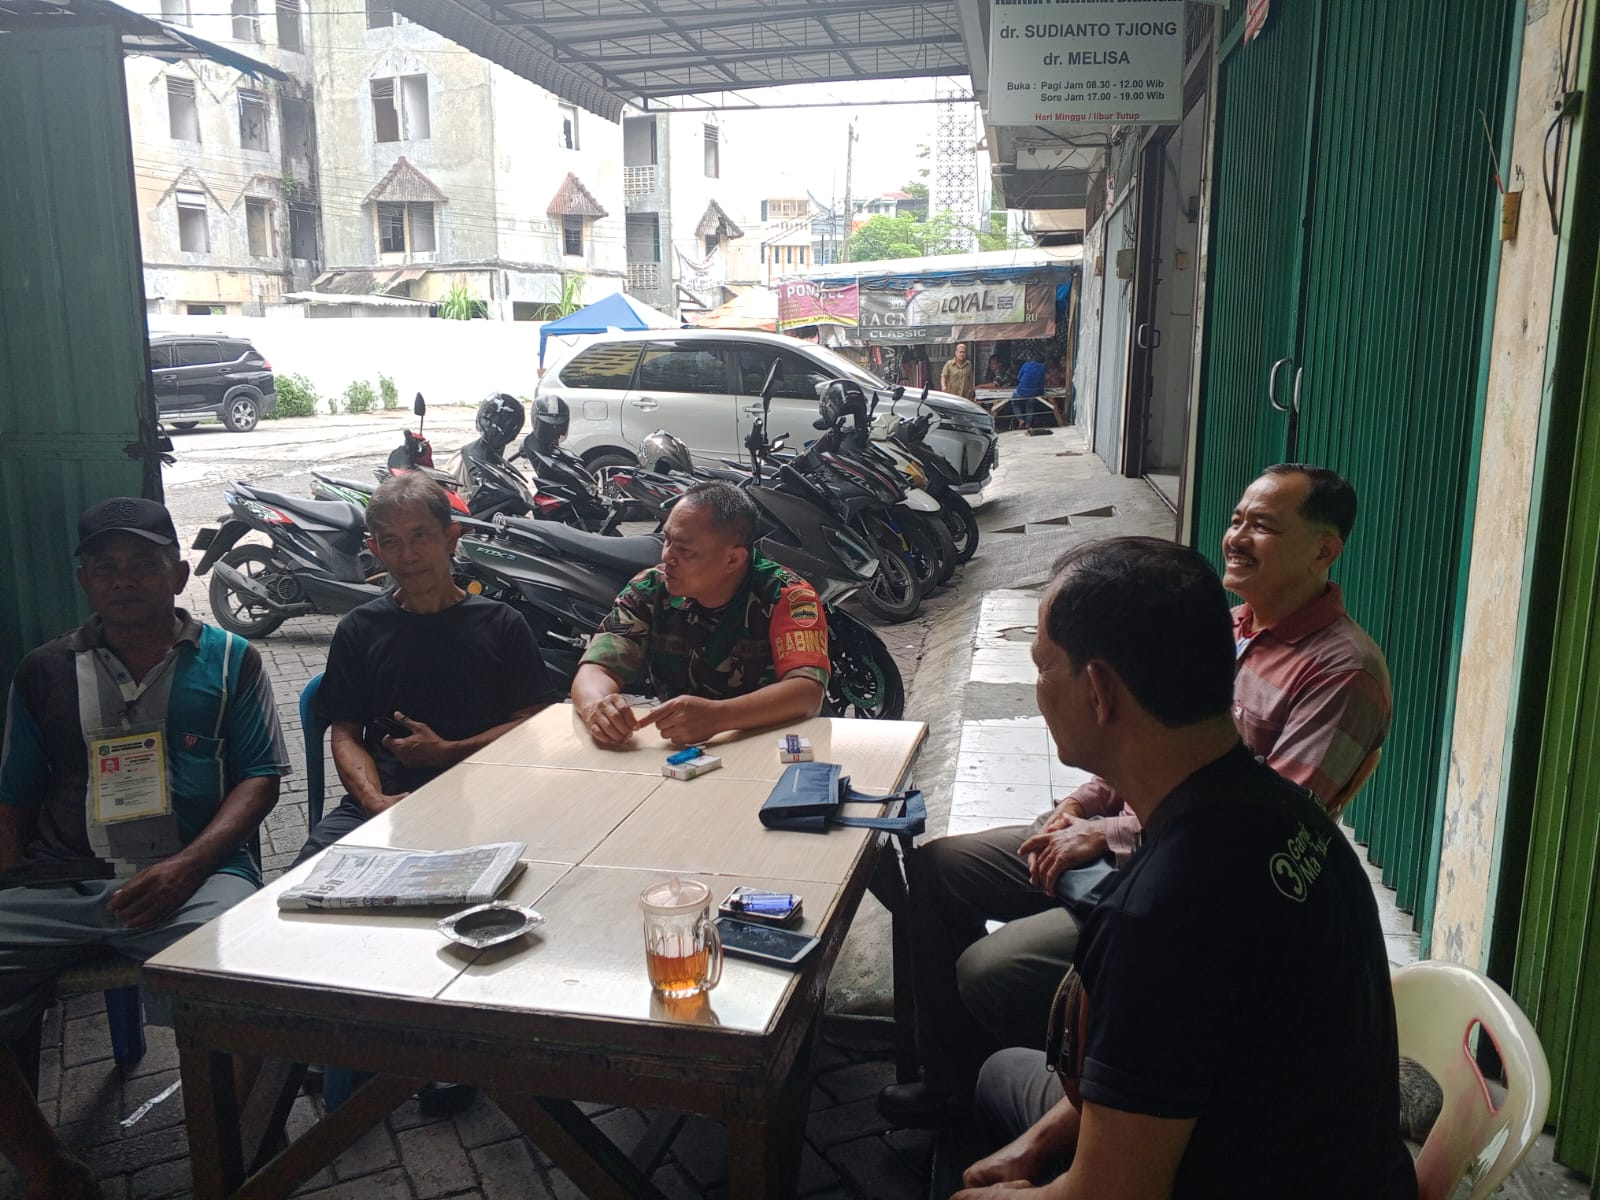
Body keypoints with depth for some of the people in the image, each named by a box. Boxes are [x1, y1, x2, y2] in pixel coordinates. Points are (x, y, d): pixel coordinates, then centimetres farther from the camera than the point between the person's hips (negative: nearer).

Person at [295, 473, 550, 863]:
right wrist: (375, 801, -10)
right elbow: (345, 733, 10)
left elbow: (532, 723, 6)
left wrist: (446, 752, -6)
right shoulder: (359, 629, 15)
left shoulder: (501, 624, 11)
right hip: (382, 800, 2)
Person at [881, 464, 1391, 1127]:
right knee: (937, 868, 3)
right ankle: (952, 1078, 15)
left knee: (990, 971, -22)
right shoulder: (1228, 625, 11)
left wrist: (1108, 834, -21)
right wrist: (1079, 806, 3)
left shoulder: (1344, 669, -16)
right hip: (1123, 836, 9)